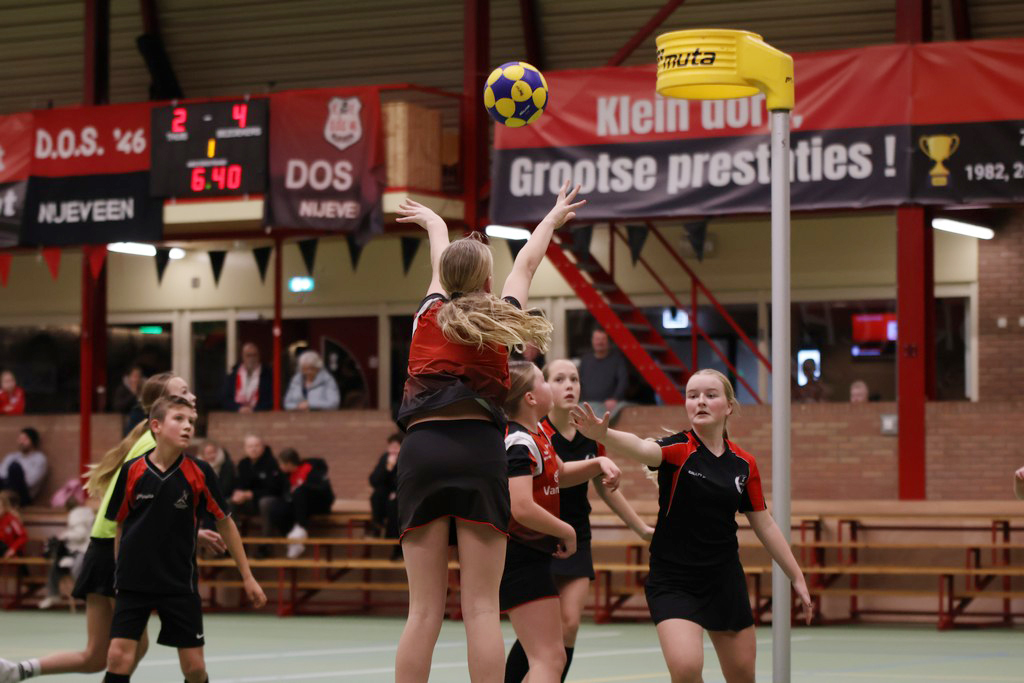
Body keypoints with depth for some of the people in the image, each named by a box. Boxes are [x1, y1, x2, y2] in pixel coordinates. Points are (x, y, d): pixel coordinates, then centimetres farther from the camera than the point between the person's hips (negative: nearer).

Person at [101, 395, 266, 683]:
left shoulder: (199, 473, -5)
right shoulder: (131, 471, -5)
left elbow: (224, 523, 5)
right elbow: (119, 524, 9)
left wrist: (247, 577, 7)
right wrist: (120, 571, 9)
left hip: (180, 583, 0)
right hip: (133, 581, 0)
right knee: (119, 656, -11)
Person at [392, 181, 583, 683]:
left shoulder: (430, 315, 15)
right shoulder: (500, 319, 12)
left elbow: (442, 262, 38)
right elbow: (526, 265, 31)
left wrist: (434, 223, 58)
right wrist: (554, 218, 49)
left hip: (422, 451, 2)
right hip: (479, 450, -2)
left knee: (424, 611, 0)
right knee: (481, 609, -5)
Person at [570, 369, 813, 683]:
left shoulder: (743, 464, 2)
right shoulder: (678, 449, -11)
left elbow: (764, 525, 12)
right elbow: (641, 448, -34)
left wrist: (797, 577, 12)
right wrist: (602, 434, -55)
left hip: (725, 581, 4)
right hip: (673, 582, -4)